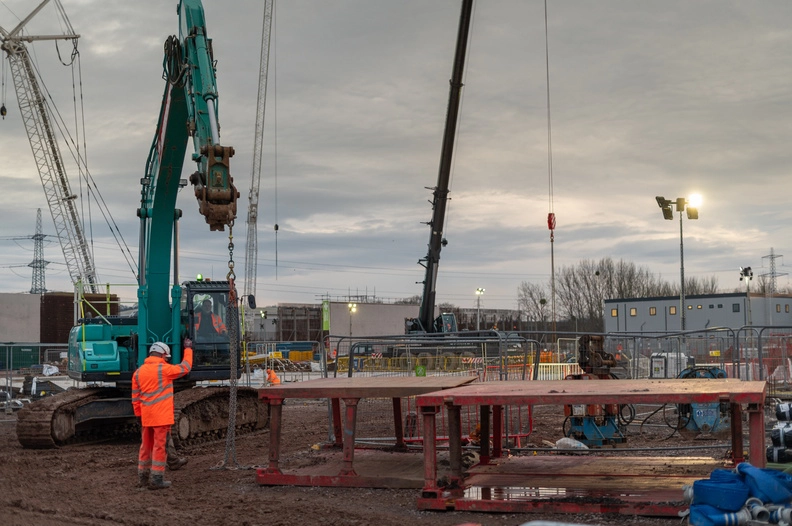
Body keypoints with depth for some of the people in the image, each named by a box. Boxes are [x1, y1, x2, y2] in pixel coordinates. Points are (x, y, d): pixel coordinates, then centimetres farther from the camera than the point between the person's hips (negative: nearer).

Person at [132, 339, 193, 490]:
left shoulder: (138, 372, 8)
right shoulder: (164, 369, -10)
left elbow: (135, 397, 11)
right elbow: (185, 367, 3)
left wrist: (139, 415, 19)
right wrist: (188, 349, 16)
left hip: (147, 417, 6)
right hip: (162, 416, -6)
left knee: (146, 446, 15)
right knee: (159, 446, -2)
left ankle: (143, 477, 21)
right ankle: (156, 479, -1)